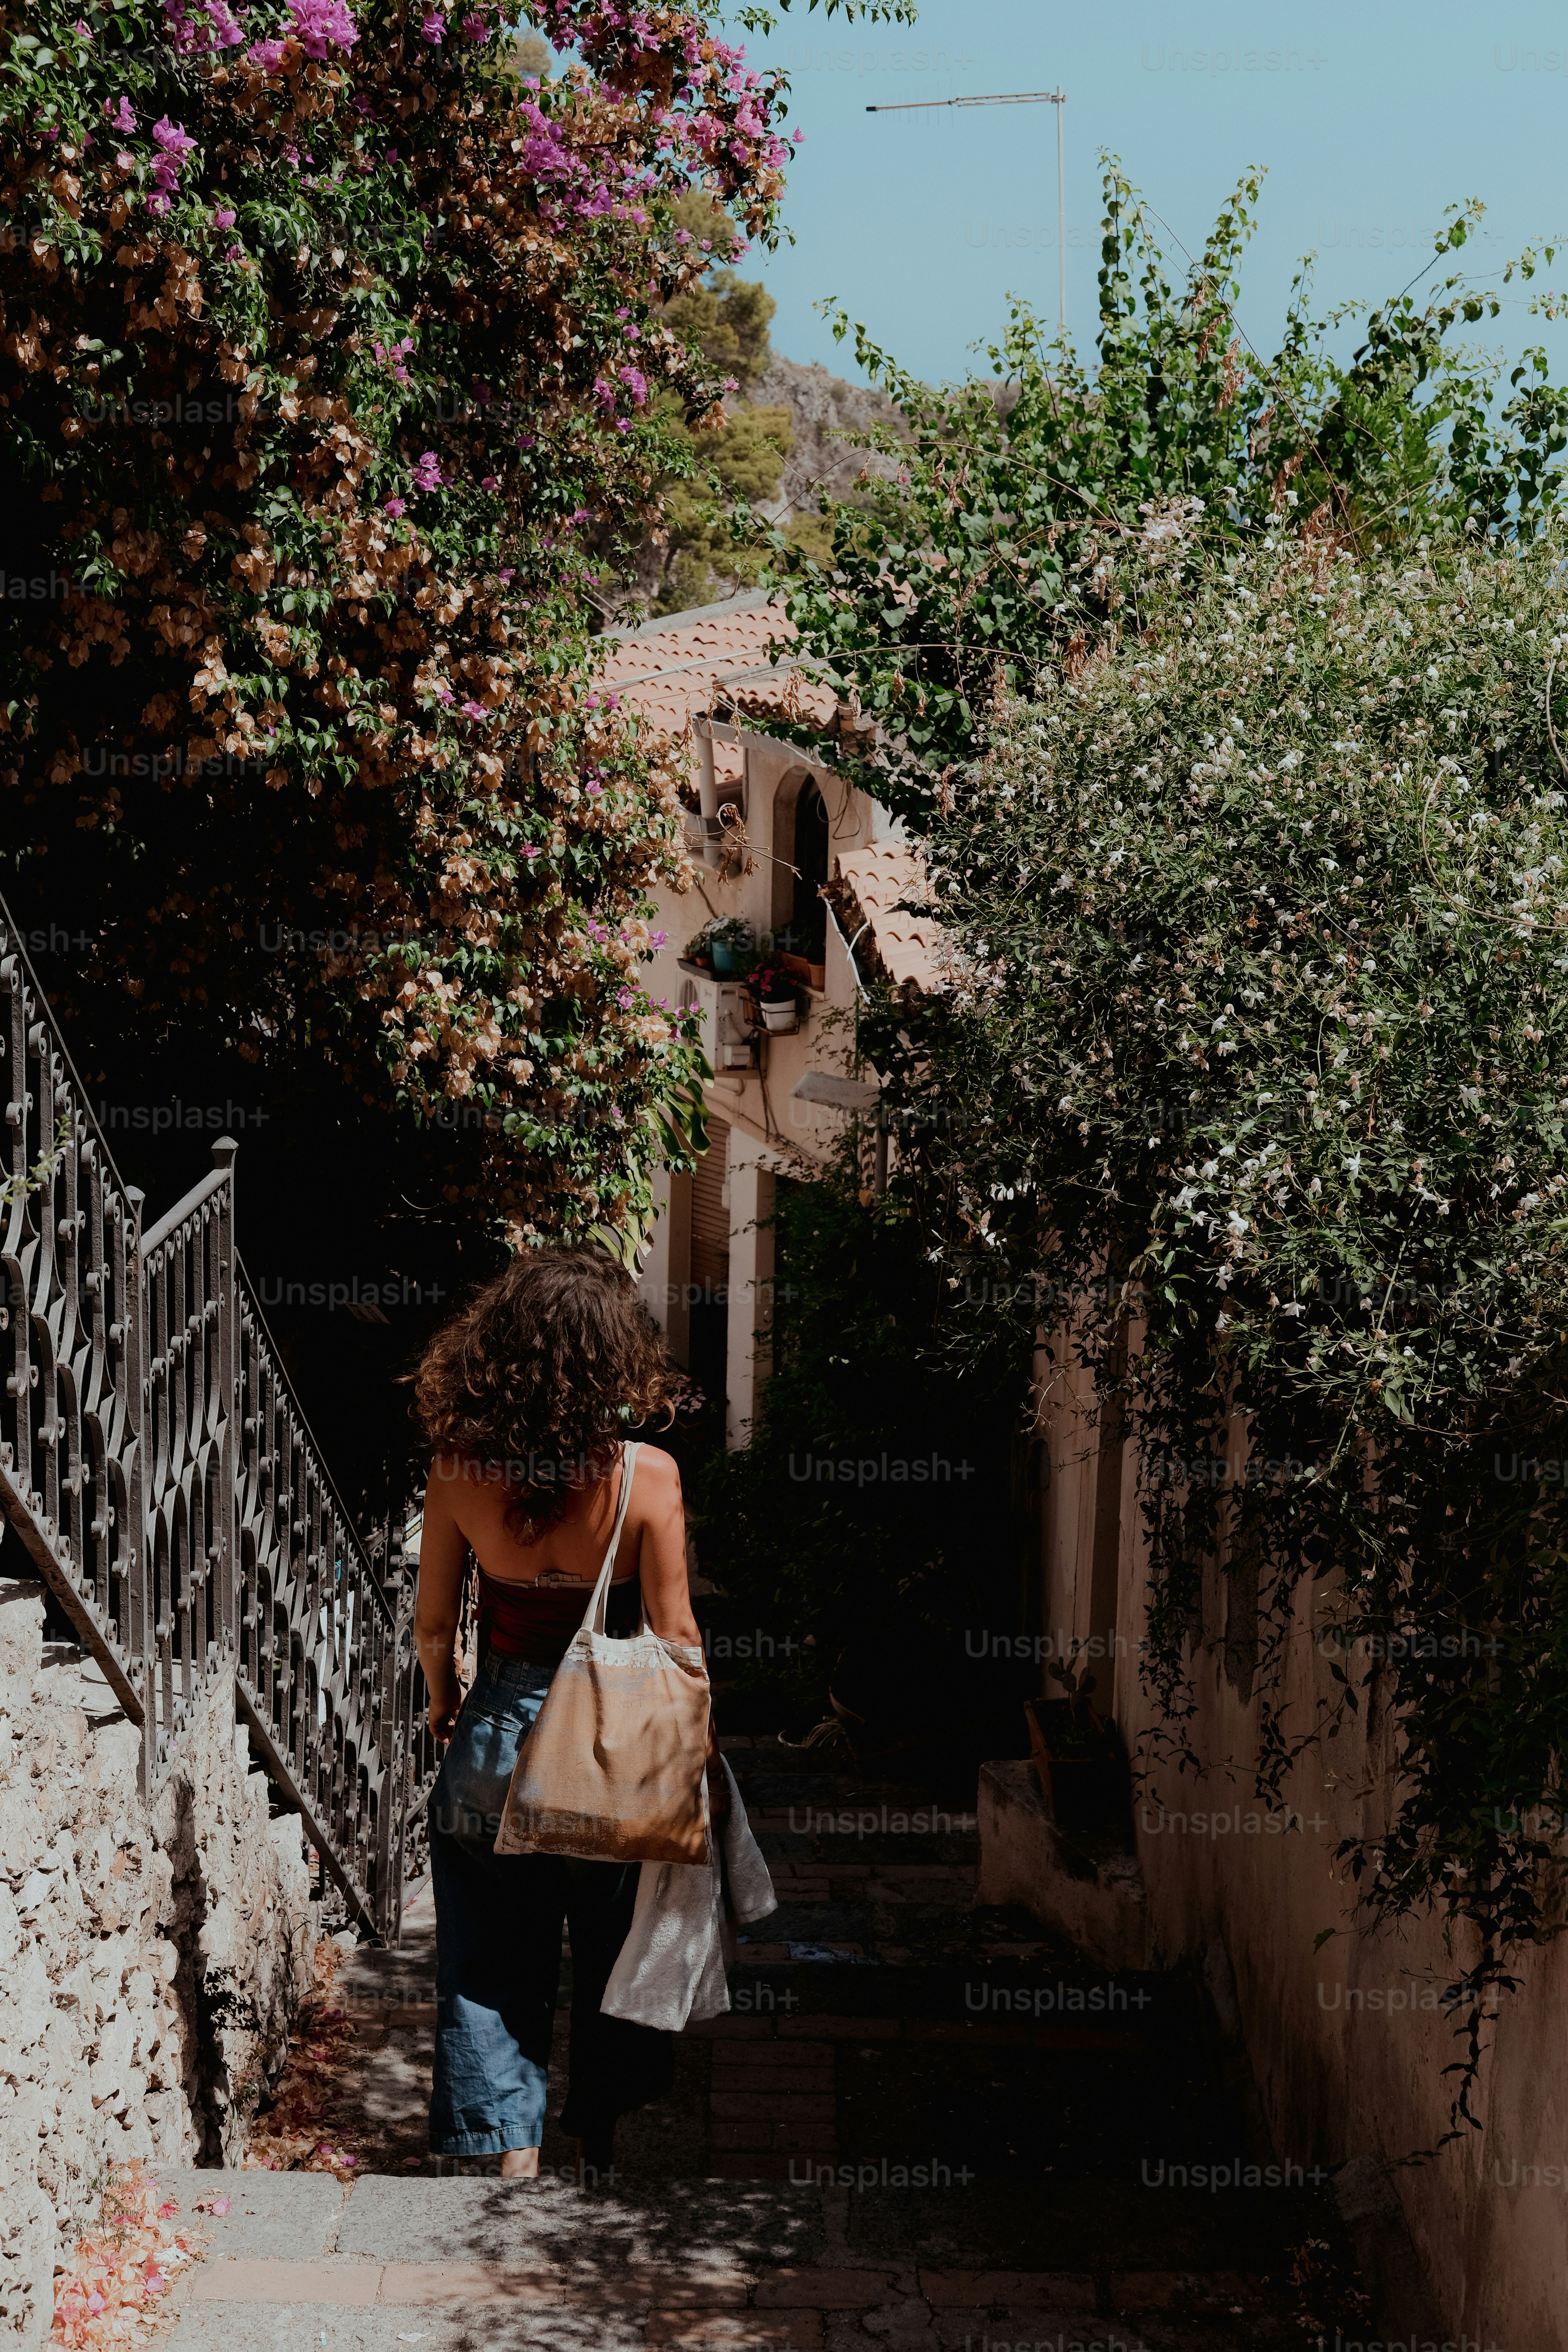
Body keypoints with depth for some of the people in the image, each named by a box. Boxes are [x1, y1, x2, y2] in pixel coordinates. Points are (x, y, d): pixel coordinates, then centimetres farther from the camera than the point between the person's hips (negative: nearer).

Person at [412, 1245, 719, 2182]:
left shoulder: (462, 1475, -13)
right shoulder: (646, 1477, -19)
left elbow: (434, 1625, -2)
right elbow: (675, 1635, -13)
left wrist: (445, 1703, 18)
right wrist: (702, 1745, 2)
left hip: (495, 1735, 0)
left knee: (493, 1965, 12)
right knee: (615, 1958, 20)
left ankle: (513, 2150, 13)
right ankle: (603, 2143, 34)